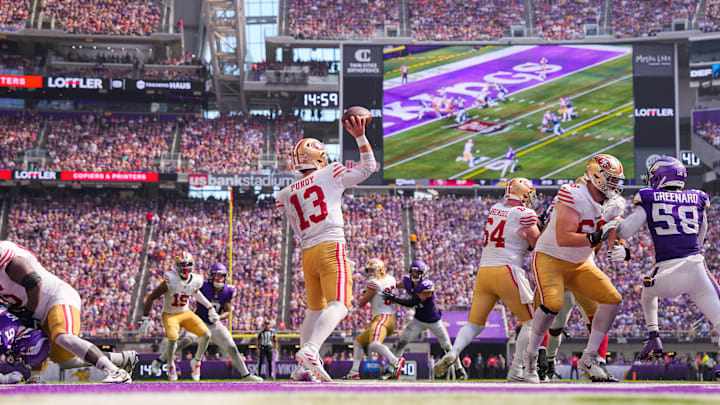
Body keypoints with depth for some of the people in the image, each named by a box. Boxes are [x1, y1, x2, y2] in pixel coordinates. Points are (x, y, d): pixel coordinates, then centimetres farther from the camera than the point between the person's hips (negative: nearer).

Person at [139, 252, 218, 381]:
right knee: (173, 338, -31)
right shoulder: (170, 280, -25)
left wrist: (210, 308, 16)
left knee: (206, 335, -12)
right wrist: (145, 319, -18)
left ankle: (196, 362, 13)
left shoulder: (196, 280, -10)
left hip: (186, 313, 5)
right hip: (170, 315, -5)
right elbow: (151, 297, -17)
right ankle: (171, 366, -1)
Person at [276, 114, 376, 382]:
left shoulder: (286, 195, 16)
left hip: (307, 253, 6)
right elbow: (368, 167, 15)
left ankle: (304, 367, 24)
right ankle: (310, 350, -39)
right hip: (330, 247, -6)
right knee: (338, 306, -16)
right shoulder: (330, 174, 5)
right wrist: (360, 136, 18)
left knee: (315, 309, 19)